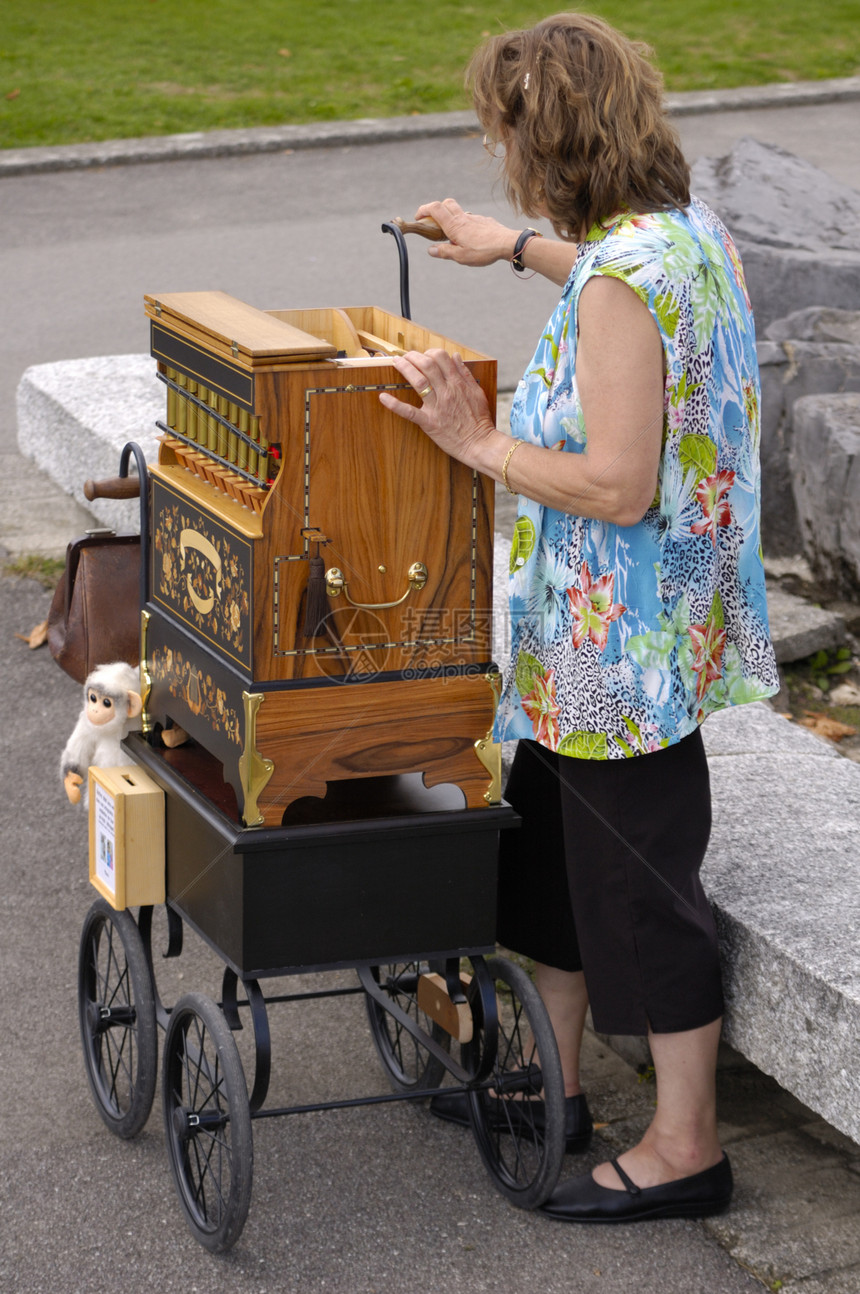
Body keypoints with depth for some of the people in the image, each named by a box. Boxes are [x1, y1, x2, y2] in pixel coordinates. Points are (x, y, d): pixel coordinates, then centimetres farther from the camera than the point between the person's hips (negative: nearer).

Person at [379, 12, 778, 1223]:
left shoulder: (620, 282, -27)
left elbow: (619, 488, -28)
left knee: (639, 876, 2)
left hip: (623, 638, -10)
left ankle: (685, 1147, 16)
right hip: (595, 635, 10)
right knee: (555, 841, 22)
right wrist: (518, 248, 35)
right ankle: (550, 1081, 37)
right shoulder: (688, 229, 3)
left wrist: (480, 443, -18)